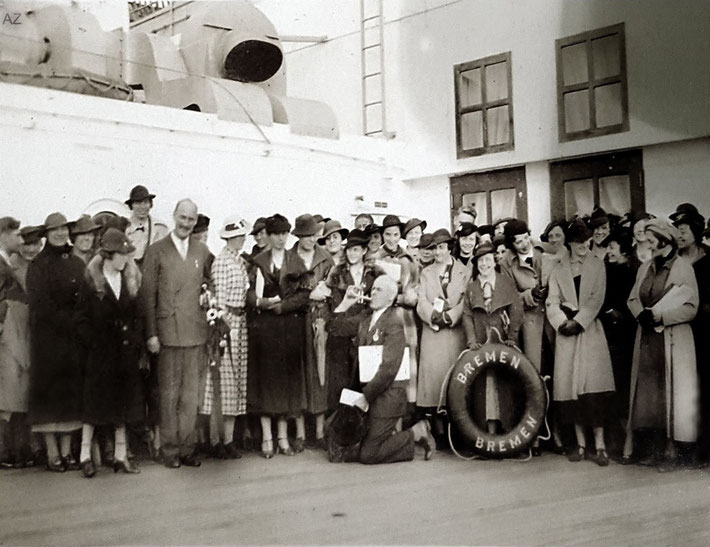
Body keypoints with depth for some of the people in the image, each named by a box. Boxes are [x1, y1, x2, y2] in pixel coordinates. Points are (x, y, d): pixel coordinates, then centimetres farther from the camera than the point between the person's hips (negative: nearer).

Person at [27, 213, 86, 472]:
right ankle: (52, 453, 5)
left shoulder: (78, 264, 12)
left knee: (72, 390, 5)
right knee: (49, 390, -1)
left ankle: (66, 450, 12)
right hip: (47, 337, -4)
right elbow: (40, 304, -9)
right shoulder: (38, 266, -2)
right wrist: (67, 323, -14)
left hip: (75, 337, 4)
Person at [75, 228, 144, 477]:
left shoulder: (130, 281, 7)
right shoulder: (91, 281, -5)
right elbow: (82, 319, -6)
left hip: (126, 353, 4)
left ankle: (120, 456, 15)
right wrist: (94, 345, -12)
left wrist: (136, 344, 0)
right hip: (100, 353, -4)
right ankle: (85, 455, 11)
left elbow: (136, 317, 9)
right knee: (95, 401, 1)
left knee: (123, 403, 7)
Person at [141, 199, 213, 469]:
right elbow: (148, 295, -3)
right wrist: (151, 333, -8)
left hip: (196, 332, 3)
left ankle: (187, 448, 15)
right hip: (168, 332, -3)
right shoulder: (156, 251, 0)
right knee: (169, 394, 2)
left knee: (191, 395, 6)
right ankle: (170, 450, 11)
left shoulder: (203, 252, 11)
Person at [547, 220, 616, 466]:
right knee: (570, 383, -1)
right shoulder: (558, 269, 13)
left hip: (590, 328, -2)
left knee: (593, 382, -11)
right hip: (566, 330, 2)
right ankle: (580, 443, 7)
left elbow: (597, 298, -2)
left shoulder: (597, 265, 9)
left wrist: (578, 322, -12)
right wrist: (564, 322, -11)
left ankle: (599, 444, -7)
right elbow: (552, 302, 5)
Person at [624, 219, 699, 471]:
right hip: (647, 339, 6)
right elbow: (633, 298, 13)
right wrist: (642, 314, -7)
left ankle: (674, 451, 2)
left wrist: (658, 316, -16)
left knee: (672, 391, -2)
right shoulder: (645, 268, 12)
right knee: (646, 391, 5)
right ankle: (651, 448, 12)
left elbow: (690, 308, -10)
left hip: (674, 341, -5)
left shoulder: (683, 268, -6)